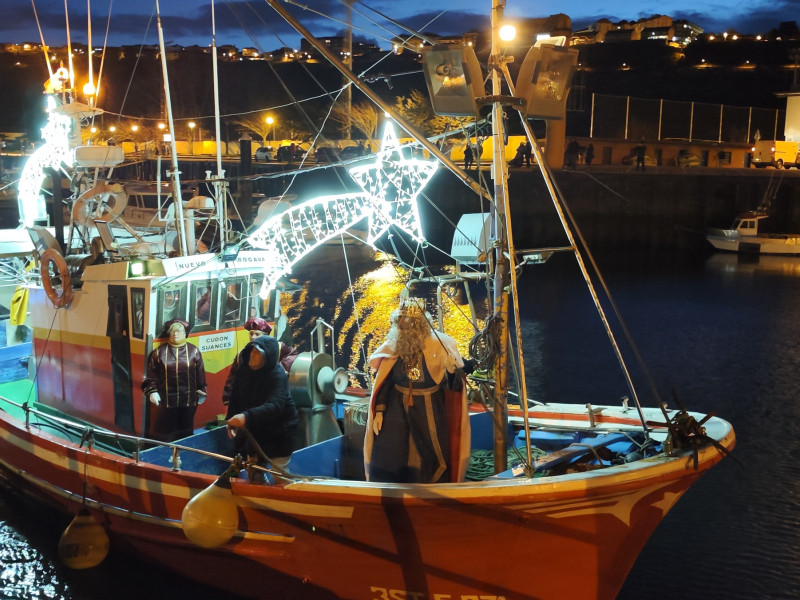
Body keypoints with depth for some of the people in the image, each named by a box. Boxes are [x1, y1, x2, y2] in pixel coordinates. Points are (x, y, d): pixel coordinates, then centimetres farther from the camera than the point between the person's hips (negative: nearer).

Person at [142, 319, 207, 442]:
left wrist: (201, 393, 6)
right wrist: (151, 391, -6)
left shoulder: (194, 351, 2)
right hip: (166, 401, 0)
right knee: (166, 436, 6)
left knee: (186, 433, 11)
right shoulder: (160, 352, 1)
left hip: (188, 400, 0)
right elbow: (151, 375, 2)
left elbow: (200, 375, 5)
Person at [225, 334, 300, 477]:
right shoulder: (244, 370, -5)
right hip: (255, 430, 6)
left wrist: (247, 417, -55)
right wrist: (232, 420, -12)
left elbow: (274, 406, -41)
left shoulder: (278, 375, -26)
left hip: (279, 432, -6)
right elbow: (235, 397, 3)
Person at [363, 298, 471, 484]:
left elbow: (451, 384, -8)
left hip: (429, 412, -1)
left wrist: (451, 369, -29)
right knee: (387, 460, 1)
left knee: (429, 461, 7)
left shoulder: (438, 345, -11)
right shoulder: (393, 346, -5)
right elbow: (383, 382, 3)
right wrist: (379, 412, 0)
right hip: (397, 409, 2)